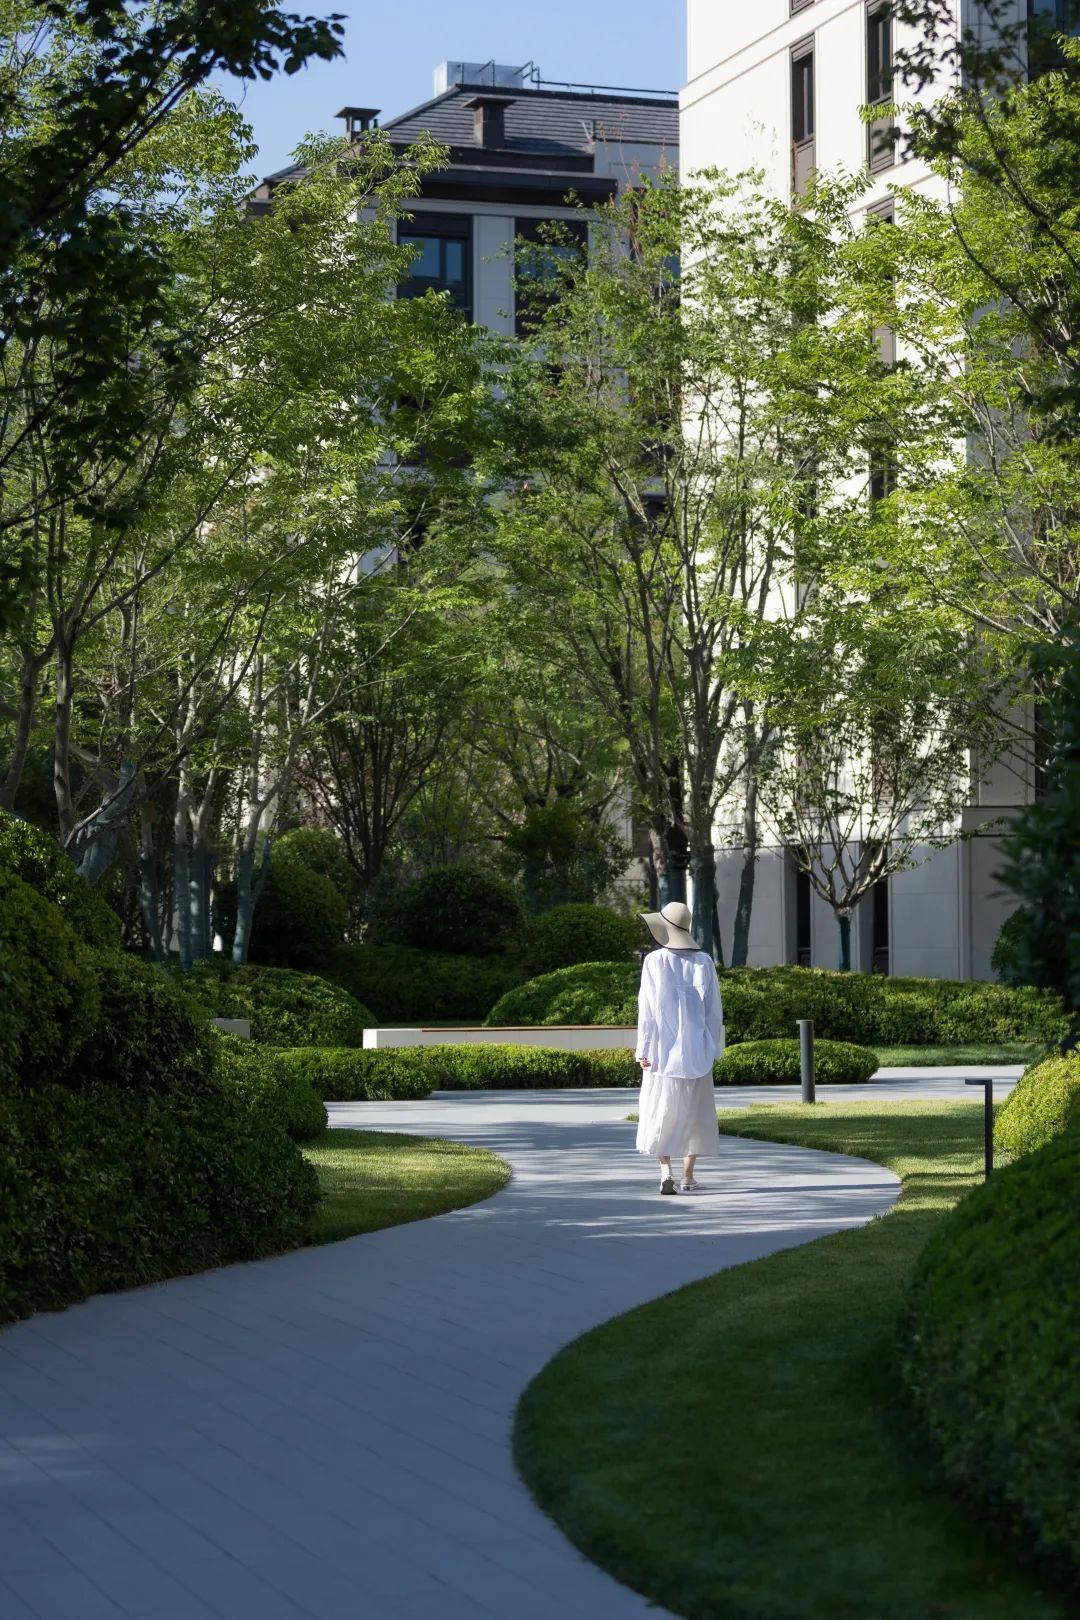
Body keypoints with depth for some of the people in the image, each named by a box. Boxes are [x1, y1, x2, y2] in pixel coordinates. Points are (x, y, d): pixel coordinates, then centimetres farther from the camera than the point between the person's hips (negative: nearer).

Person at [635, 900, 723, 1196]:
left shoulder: (655, 961, -8)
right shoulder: (703, 962, 0)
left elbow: (647, 1008, -9)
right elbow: (714, 1009, 3)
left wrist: (643, 1050, -6)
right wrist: (713, 1049, 11)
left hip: (663, 1050, -2)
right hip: (697, 1050, 2)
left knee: (662, 1111, 7)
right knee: (694, 1111, 11)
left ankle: (665, 1170, -8)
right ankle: (688, 1176, 11)